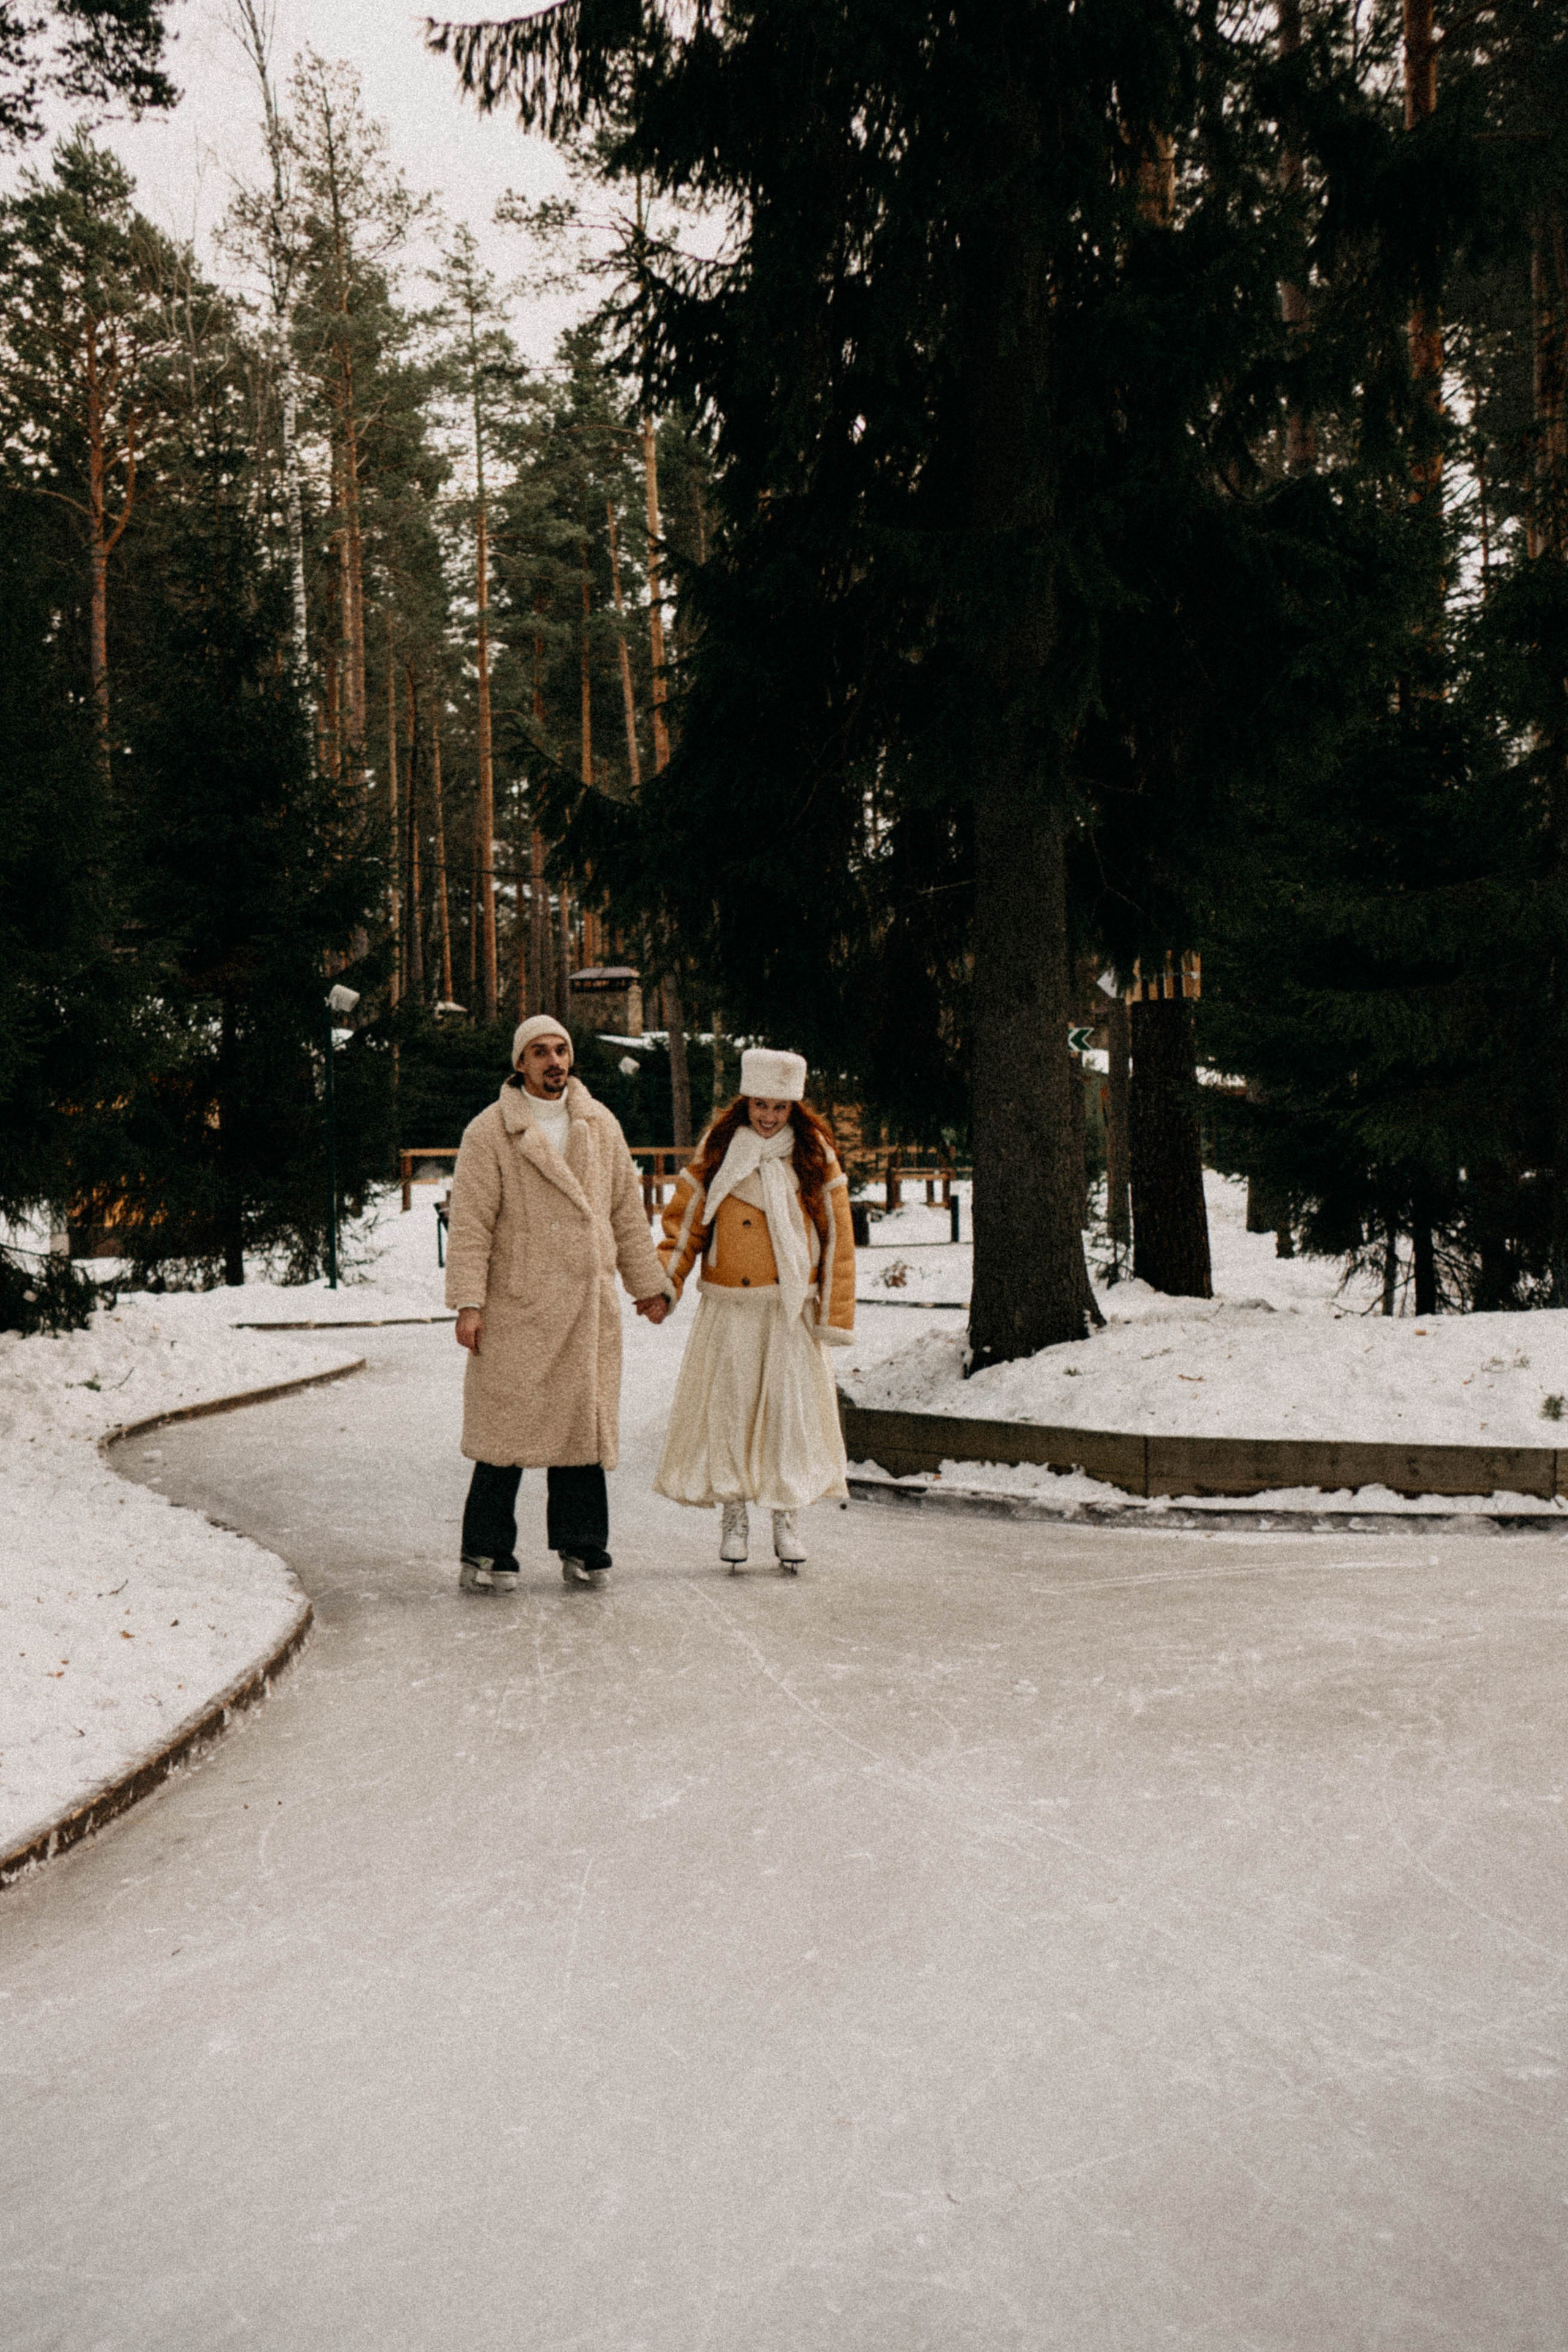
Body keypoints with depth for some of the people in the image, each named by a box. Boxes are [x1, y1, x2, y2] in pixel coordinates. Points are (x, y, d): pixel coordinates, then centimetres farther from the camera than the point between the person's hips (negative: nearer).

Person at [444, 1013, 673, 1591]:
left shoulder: (601, 1126, 13)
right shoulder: (489, 1132, -2)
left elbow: (627, 1212, 19)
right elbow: (469, 1224, -5)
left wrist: (648, 1284, 19)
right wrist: (468, 1303, -12)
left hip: (589, 1306, 4)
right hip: (515, 1307, -4)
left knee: (584, 1423, 7)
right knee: (506, 1425, -2)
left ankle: (581, 1547, 18)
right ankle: (486, 1554, 9)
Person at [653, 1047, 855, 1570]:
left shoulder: (814, 1154, 2)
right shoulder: (717, 1150, 3)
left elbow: (837, 1235, 3)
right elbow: (685, 1219, 3)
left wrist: (836, 1312, -1)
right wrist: (662, 1281, -13)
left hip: (791, 1310, 0)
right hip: (730, 1307, 0)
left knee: (790, 1406, 1)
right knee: (729, 1404, 2)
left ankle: (786, 1517, 13)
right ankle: (734, 1514, 16)